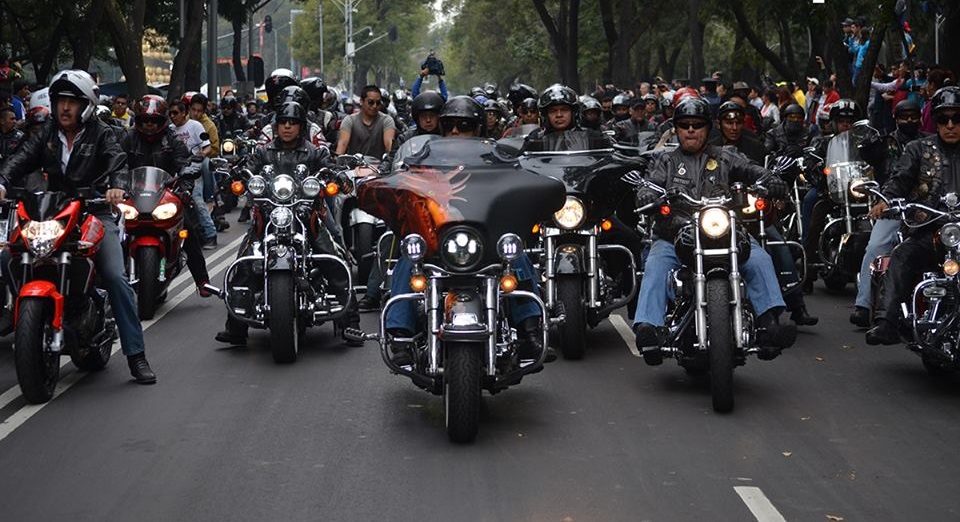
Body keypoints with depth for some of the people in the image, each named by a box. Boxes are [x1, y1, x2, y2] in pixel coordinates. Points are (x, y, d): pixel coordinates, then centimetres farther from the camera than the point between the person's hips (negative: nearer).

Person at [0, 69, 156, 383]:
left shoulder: (100, 134, 1)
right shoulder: (47, 135, 11)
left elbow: (118, 162, -16)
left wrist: (117, 186, -39)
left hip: (96, 214, -4)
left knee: (116, 279, -17)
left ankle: (136, 355, -14)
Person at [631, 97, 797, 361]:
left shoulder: (724, 158, 22)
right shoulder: (666, 162, 21)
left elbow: (752, 171, 9)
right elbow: (650, 185, 5)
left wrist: (772, 182, -15)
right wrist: (649, 197, -21)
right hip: (674, 235, -1)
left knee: (759, 260, -25)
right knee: (655, 267, -30)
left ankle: (769, 323, -36)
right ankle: (648, 328, -45)